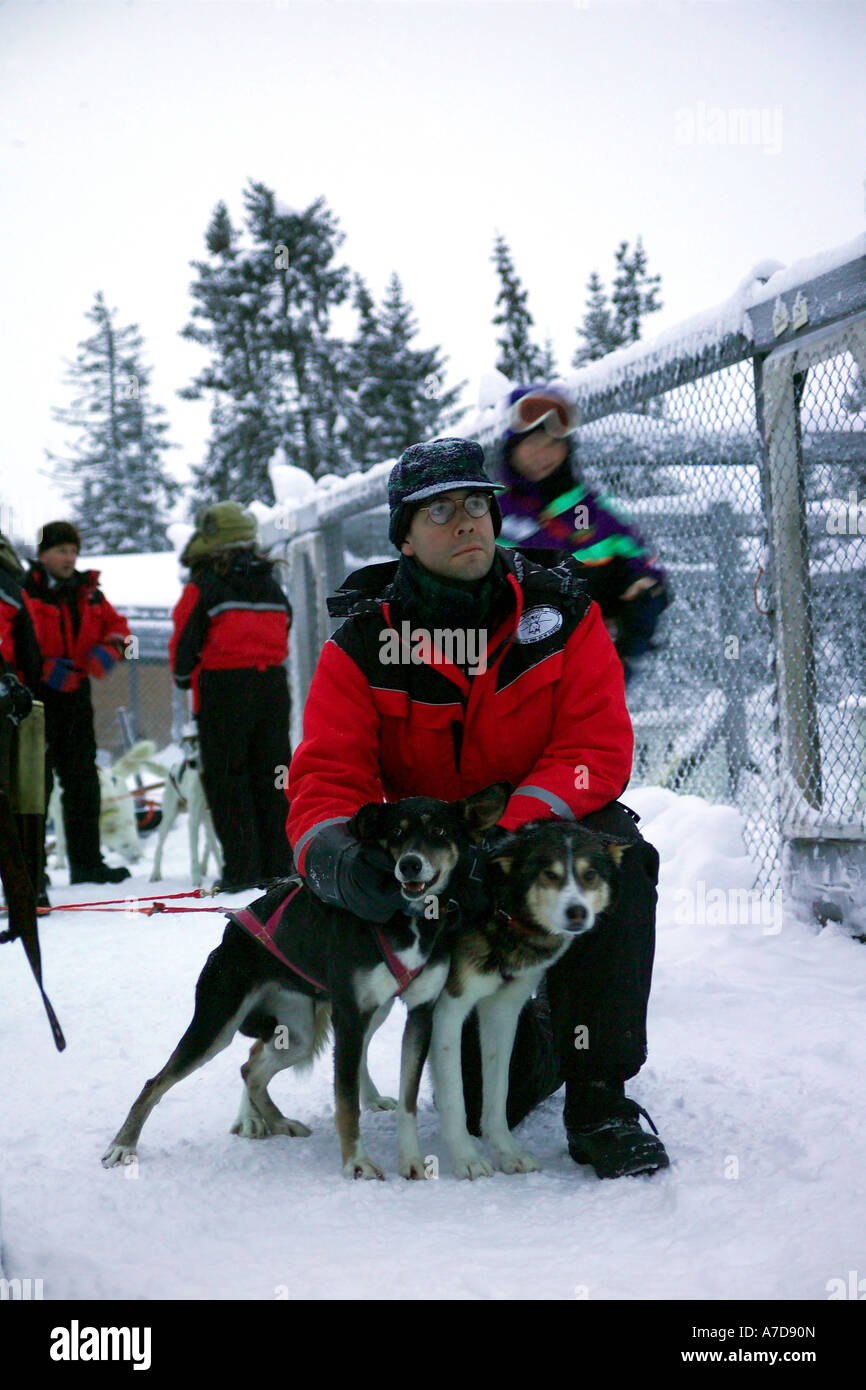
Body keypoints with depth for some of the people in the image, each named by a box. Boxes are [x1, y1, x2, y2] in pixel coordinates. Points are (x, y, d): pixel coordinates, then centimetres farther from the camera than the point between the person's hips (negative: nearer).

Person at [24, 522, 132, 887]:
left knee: (83, 780, 10)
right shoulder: (25, 592, -7)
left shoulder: (88, 593, 12)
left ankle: (87, 862, 18)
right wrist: (45, 669, -23)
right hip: (37, 696, -6)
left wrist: (109, 649, -4)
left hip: (75, 695, 7)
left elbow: (116, 624, 17)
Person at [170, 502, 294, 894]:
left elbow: (185, 641, -4)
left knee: (227, 778, 1)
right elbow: (283, 633, 14)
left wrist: (185, 678, 13)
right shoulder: (270, 584, 11)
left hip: (223, 686, -5)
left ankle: (241, 866, -3)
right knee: (271, 777, 9)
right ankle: (277, 866, 11)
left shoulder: (204, 586, -7)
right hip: (273, 683, 5)